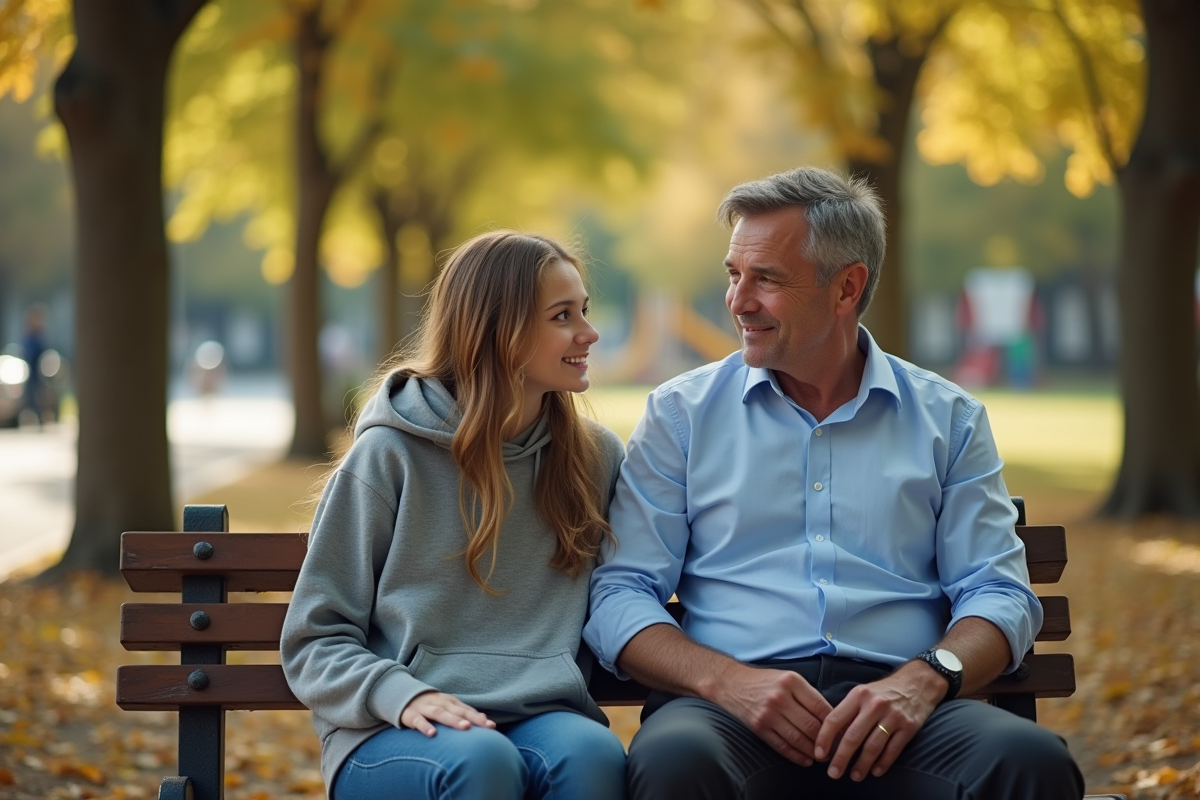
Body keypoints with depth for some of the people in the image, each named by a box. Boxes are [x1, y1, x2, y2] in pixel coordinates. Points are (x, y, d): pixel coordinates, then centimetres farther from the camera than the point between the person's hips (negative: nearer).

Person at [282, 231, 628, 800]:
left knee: (594, 752, -33)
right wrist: (402, 694, -16)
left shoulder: (597, 455, 13)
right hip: (394, 733, -2)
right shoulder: (389, 455, 2)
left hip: (544, 718, 3)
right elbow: (313, 640, 2)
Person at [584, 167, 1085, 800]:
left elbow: (1000, 594, 10)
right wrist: (728, 680, -13)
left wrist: (924, 678, -13)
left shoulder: (949, 419, 15)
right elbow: (618, 594, 7)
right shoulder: (681, 413, 13)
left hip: (892, 711, 2)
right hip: (731, 706, -1)